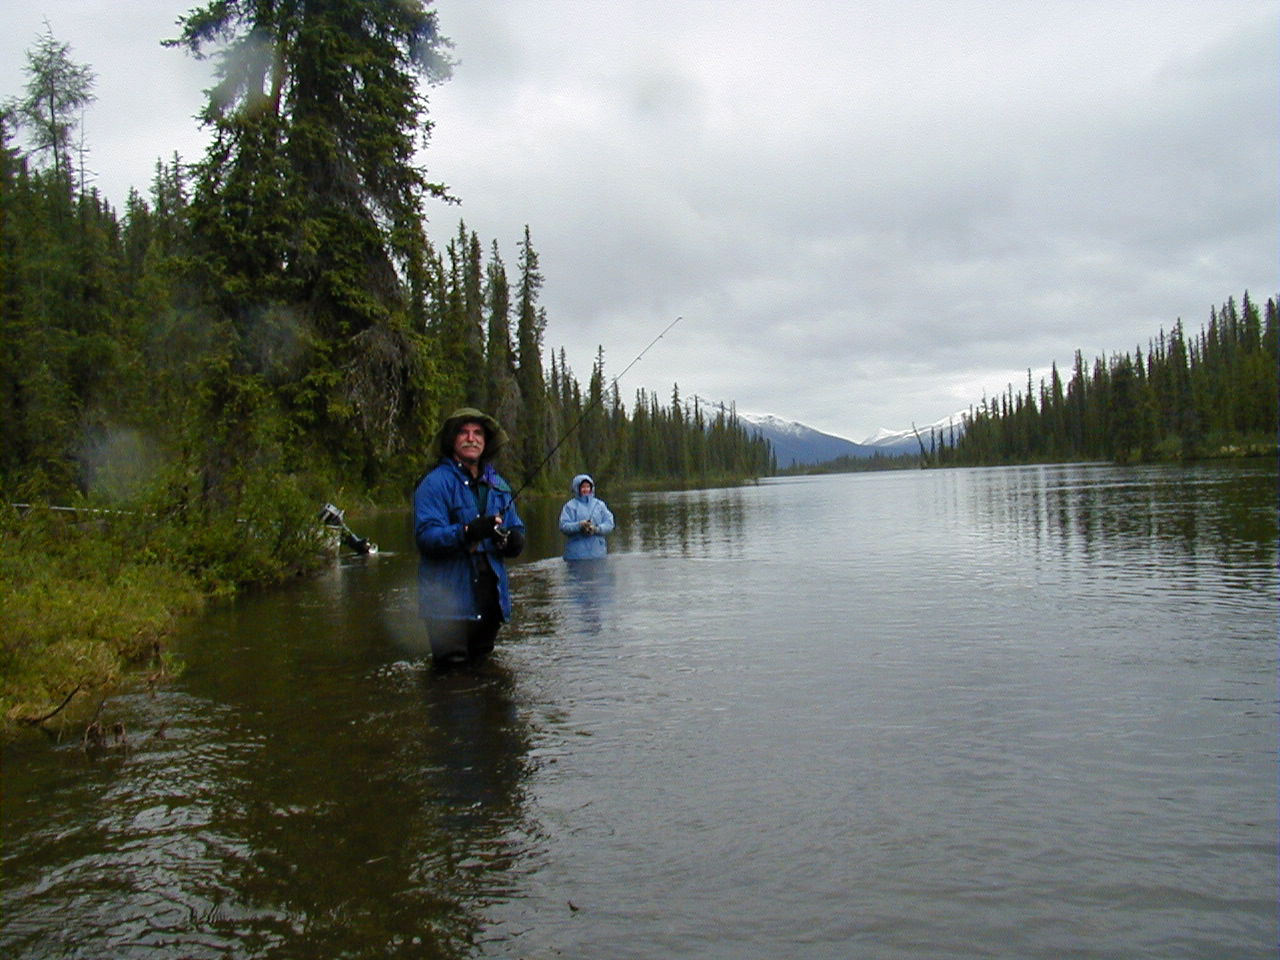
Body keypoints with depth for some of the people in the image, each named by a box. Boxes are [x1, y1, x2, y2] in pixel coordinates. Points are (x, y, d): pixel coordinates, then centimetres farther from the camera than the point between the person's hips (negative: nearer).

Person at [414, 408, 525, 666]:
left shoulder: (498, 485, 15)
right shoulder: (435, 483, -6)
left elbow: (517, 529, 17)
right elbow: (426, 536, -17)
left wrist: (514, 540, -7)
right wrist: (467, 533, -33)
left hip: (491, 597, 6)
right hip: (450, 601, -6)